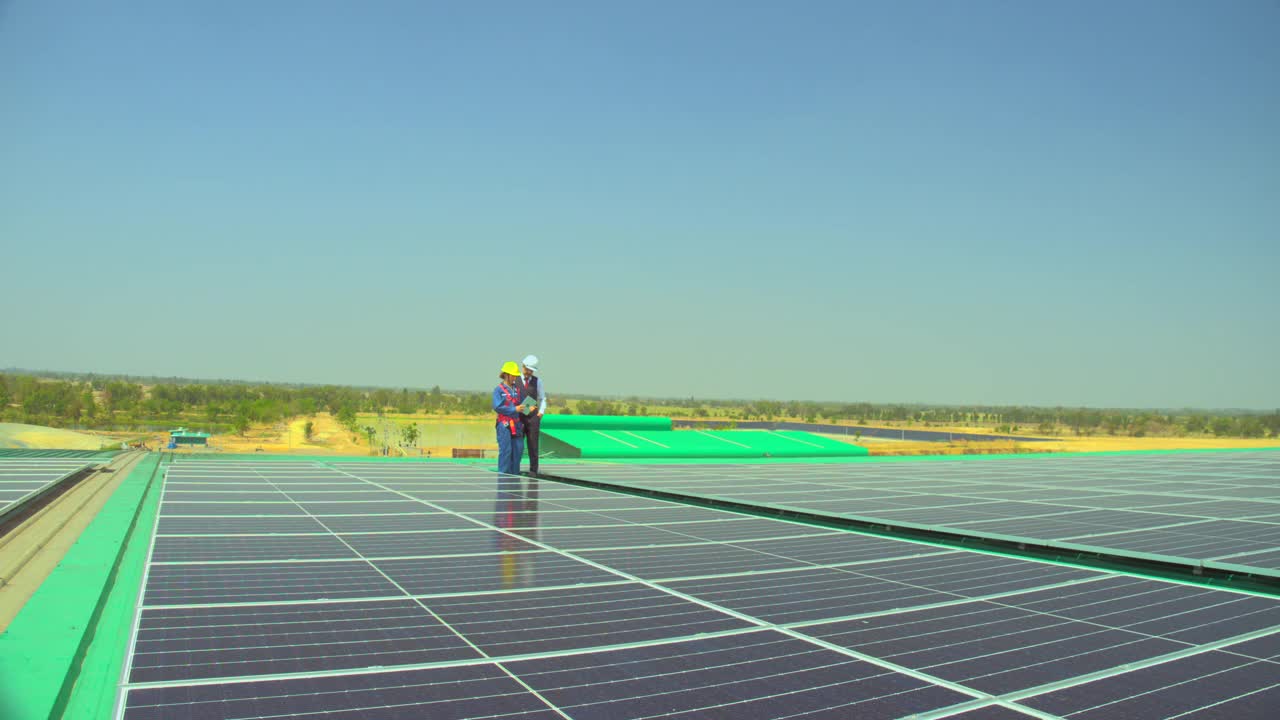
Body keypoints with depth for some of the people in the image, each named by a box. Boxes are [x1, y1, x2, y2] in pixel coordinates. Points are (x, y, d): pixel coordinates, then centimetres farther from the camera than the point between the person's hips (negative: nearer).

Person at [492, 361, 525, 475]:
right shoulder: (498, 390, -4)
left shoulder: (516, 389, 13)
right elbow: (497, 407, -13)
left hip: (516, 424, 6)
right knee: (506, 450, -6)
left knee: (518, 449, 5)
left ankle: (514, 473, 17)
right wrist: (514, 409, -16)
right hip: (504, 424, -6)